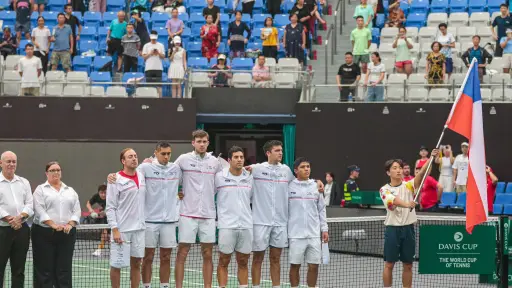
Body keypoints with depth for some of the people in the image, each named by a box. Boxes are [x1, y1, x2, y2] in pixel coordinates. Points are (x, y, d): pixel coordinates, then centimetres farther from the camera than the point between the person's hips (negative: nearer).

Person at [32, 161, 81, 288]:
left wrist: (70, 224, -9)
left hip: (67, 234, 3)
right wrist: (53, 225, -19)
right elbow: (39, 210, -9)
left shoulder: (70, 191, 16)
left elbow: (77, 210, 9)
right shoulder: (41, 190, 4)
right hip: (44, 233, -3)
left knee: (64, 270, 2)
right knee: (45, 270, -3)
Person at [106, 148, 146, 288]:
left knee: (136, 263, 8)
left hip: (139, 228, 5)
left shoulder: (141, 176, 9)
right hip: (121, 229, -5)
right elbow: (110, 207, -10)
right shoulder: (116, 180, -8)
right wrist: (114, 229, -16)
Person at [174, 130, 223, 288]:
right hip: (188, 213, -3)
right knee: (182, 254, -1)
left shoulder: (215, 162, 7)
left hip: (208, 214, 3)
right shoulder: (184, 159, -1)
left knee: (207, 254, 6)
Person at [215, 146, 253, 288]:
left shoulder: (249, 177, 9)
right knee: (223, 262, 1)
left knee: (243, 263, 8)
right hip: (227, 225, -3)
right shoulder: (219, 176, -2)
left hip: (246, 225, 3)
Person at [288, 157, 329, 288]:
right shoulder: (289, 187, -1)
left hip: (314, 234, 3)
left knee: (314, 266, 4)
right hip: (296, 234, -3)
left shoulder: (316, 186, 8)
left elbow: (321, 210, 11)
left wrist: (324, 229, 7)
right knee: (295, 266, 3)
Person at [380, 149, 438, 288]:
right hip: (392, 229, -2)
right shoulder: (384, 190, 0)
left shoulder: (409, 185, 4)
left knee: (408, 265, 7)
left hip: (408, 229, 2)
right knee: (389, 264, 3)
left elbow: (421, 173, -14)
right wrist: (406, 204, -43)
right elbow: (393, 201, -21)